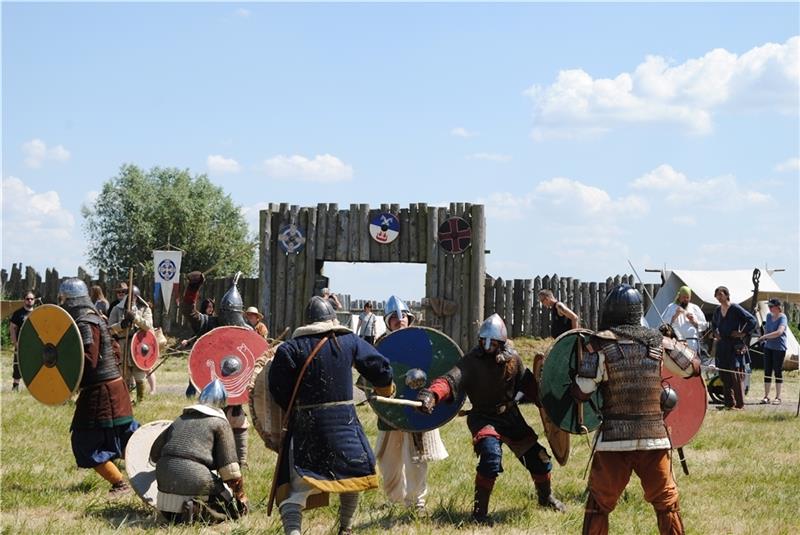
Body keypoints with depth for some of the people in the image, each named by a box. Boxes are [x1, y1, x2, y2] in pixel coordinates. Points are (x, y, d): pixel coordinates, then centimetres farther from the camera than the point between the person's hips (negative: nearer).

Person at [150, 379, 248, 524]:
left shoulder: (181, 419, 22)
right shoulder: (220, 423, 4)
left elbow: (155, 453, 25)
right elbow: (229, 467, -3)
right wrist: (240, 495, 6)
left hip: (164, 481, 6)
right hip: (195, 481, -6)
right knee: (237, 507, 5)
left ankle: (171, 512, 4)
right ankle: (197, 510, -17)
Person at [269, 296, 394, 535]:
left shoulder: (292, 348, -5)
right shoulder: (350, 341, 2)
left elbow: (278, 388, -9)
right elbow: (380, 366, 11)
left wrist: (293, 410, 9)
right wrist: (385, 388, 32)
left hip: (306, 421, -2)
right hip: (344, 419, 2)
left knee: (297, 483, -4)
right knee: (354, 469, 23)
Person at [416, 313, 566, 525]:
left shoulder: (512, 358, -6)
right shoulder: (472, 361, -20)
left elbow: (528, 384, 5)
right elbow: (451, 379, -35)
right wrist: (432, 394, -54)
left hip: (510, 415, 5)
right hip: (484, 418, -5)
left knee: (536, 455, 10)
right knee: (491, 454, -30)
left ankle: (546, 497, 41)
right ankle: (480, 510, -16)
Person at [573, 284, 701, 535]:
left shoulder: (600, 344, -5)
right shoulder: (657, 341, 5)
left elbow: (581, 392, -7)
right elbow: (693, 367, 15)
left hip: (614, 439, -2)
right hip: (654, 438, 3)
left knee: (599, 504, 7)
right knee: (667, 502, 12)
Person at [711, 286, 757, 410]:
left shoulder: (735, 309, -7)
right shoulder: (717, 311, 12)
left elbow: (752, 321, -11)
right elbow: (714, 324, 33)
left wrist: (743, 333, -12)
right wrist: (715, 334, 16)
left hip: (735, 347, -7)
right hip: (722, 347, 7)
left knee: (736, 376, -9)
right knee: (724, 376, 6)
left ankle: (740, 404, -6)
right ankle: (729, 403, 12)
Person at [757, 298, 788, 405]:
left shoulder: (782, 318, -13)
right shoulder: (769, 316, 9)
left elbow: (779, 332, -28)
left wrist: (765, 336, -28)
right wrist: (764, 337, 4)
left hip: (779, 348, -6)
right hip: (768, 347, 7)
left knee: (778, 371, -1)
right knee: (767, 371, 6)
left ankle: (778, 397, 7)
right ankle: (766, 396, 11)